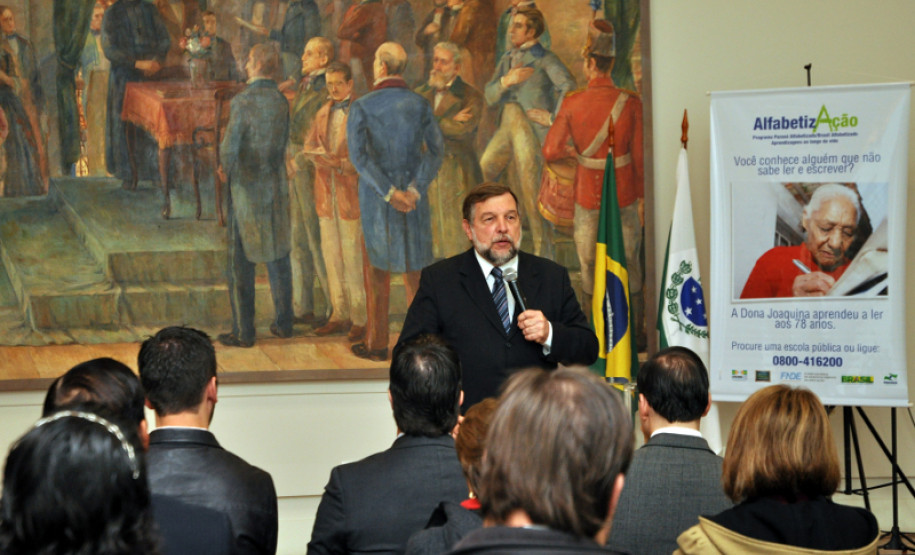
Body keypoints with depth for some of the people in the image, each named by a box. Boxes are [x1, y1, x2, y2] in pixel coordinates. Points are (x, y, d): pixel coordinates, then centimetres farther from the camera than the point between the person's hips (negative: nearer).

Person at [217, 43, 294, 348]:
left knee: (241, 263, 3)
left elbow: (229, 148, -20)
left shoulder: (243, 102, -17)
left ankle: (243, 331, 6)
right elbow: (282, 144, 9)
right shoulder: (282, 102, 1)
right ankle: (283, 322, 22)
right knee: (278, 258, 15)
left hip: (246, 189, -5)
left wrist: (226, 171, 2)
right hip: (277, 189, 5)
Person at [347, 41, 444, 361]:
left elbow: (359, 154, -16)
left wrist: (388, 192, -17)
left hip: (375, 197, -2)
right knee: (415, 269, 8)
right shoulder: (420, 104, 0)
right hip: (415, 196, 2)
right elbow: (435, 149, -10)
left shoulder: (361, 107, -6)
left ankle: (377, 343, 10)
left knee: (377, 269, 7)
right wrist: (415, 189, -15)